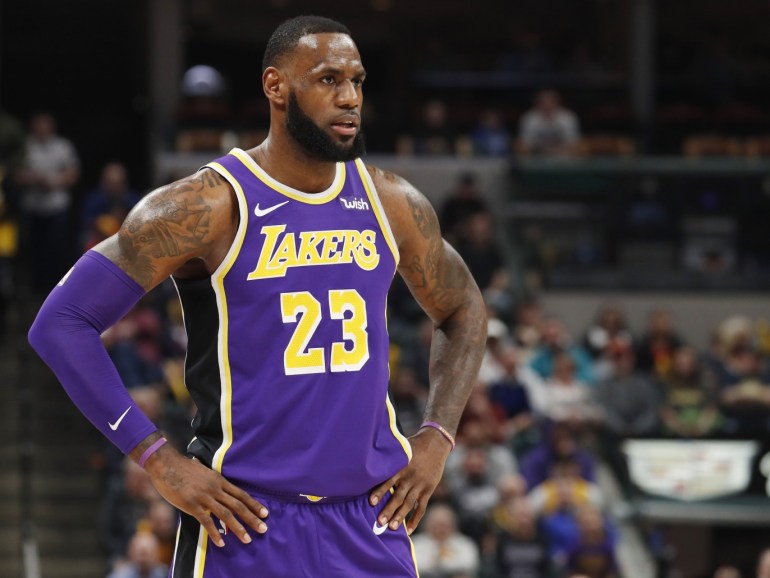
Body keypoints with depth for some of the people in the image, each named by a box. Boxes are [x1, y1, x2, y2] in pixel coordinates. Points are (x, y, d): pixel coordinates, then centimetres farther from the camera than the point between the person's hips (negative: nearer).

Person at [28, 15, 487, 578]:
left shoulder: (392, 204, 6)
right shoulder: (209, 207, -10)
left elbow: (464, 311, 24)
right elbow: (61, 322, -11)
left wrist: (437, 439, 9)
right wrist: (160, 461, -14)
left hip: (371, 516, 5)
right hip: (249, 520, -4)